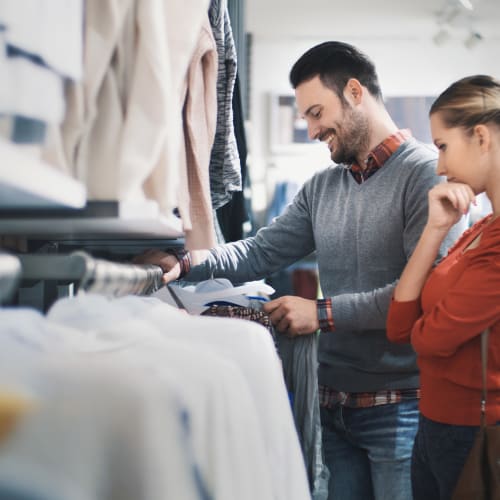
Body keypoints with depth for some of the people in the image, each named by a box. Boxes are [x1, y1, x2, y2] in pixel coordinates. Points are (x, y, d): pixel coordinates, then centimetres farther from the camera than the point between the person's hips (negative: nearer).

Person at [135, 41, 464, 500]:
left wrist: (324, 313, -19)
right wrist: (186, 264, -6)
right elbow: (262, 252, 10)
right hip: (335, 405, 7)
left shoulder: (427, 172, -11)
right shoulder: (322, 187, 14)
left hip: (399, 406, -7)